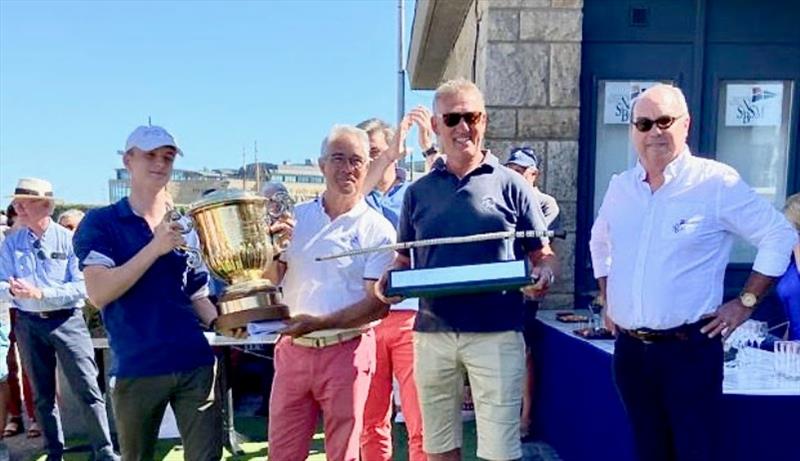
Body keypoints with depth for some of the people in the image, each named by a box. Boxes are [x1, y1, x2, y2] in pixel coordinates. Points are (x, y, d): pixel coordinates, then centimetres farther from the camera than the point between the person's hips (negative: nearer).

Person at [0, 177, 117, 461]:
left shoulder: (68, 239, -6)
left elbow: (81, 288, -13)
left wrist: (40, 293, -20)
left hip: (67, 321, -3)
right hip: (28, 324, 4)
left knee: (87, 389, -3)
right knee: (42, 395, 14)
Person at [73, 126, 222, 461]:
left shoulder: (187, 227, 9)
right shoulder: (100, 223, -1)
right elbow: (99, 293, -14)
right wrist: (156, 247, -19)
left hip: (196, 363, 2)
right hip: (135, 368, -2)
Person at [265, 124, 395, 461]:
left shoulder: (378, 229, -6)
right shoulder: (295, 217, 5)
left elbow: (379, 304, -12)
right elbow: (270, 280, 7)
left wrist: (320, 322, -22)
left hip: (346, 351, -3)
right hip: (292, 348, 4)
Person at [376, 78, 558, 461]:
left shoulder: (510, 185, 2)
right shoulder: (418, 192, 9)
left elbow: (542, 254, 5)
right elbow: (403, 260, 15)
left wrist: (544, 273, -17)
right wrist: (389, 281, -6)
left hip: (496, 332, -2)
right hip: (432, 333, 3)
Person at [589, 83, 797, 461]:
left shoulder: (717, 182, -9)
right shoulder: (620, 187, 7)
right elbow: (600, 242, 23)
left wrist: (745, 303, -5)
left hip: (690, 348, -5)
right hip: (629, 349, 5)